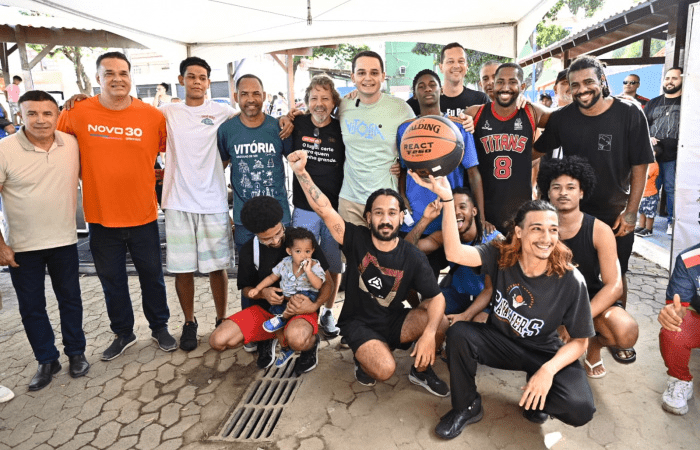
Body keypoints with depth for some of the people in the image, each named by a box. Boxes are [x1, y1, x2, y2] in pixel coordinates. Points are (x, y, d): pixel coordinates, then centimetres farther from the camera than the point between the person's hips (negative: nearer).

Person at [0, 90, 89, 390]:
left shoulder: (72, 144, -4)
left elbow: (79, 174, 13)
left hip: (64, 241, 2)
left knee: (70, 299, 14)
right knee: (31, 306, 10)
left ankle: (76, 352, 31)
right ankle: (47, 360, 27)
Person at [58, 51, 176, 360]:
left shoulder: (153, 116, -7)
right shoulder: (77, 112, -5)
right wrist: (87, 173, 4)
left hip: (142, 216, -1)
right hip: (101, 216, 1)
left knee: (151, 275, 13)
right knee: (112, 280, 14)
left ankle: (159, 327, 34)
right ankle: (123, 334, 34)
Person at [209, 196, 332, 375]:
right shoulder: (249, 250, -1)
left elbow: (327, 282, -4)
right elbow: (246, 289, 9)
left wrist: (314, 305, -24)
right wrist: (263, 293, -15)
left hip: (300, 310, -4)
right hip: (265, 309, 4)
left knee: (296, 338, -40)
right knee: (218, 340, -16)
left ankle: (311, 342, 0)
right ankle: (266, 341, 12)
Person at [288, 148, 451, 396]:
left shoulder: (414, 257, -10)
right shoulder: (357, 239, -13)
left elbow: (436, 298, -10)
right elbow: (324, 209, -25)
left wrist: (428, 334, -28)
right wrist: (300, 171, -34)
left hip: (394, 321, 3)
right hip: (358, 323, -2)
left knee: (440, 322, -24)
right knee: (384, 369, -30)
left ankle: (421, 370, 6)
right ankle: (364, 359, 9)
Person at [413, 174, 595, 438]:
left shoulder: (570, 280, -20)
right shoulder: (501, 255, -17)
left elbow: (580, 340, -11)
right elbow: (455, 253, -35)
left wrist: (548, 369, -29)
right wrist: (446, 197, -45)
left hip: (544, 352, -1)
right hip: (499, 340, 1)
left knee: (580, 408, -26)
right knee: (458, 333, -27)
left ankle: (536, 397, 12)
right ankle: (467, 407, -2)